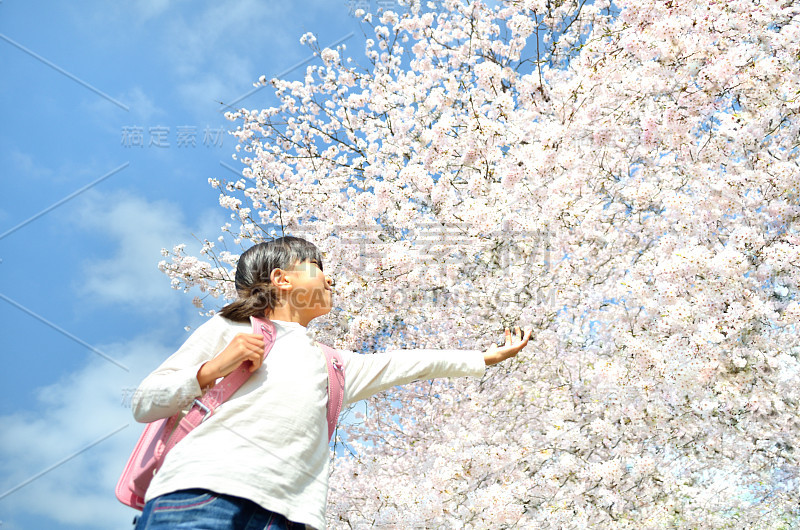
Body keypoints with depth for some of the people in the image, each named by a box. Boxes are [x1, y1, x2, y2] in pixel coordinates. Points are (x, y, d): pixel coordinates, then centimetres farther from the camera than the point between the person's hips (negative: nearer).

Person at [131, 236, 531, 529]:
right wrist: (212, 369, -6)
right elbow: (143, 405, 10)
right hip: (197, 496, -4)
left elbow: (402, 365, 32)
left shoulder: (327, 365, 30)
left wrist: (483, 358, 36)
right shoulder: (229, 328, 14)